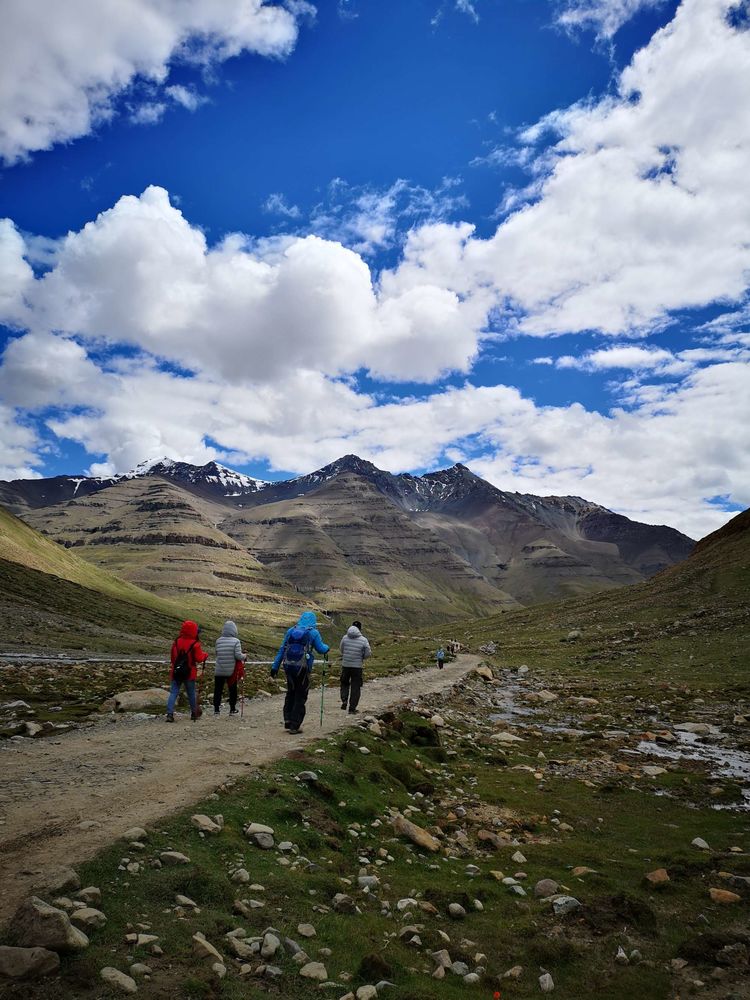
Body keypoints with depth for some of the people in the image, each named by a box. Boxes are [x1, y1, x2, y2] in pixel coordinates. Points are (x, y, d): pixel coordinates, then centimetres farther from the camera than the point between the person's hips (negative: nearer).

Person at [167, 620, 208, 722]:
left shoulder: (176, 642, 3)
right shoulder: (195, 644, -12)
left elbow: (172, 657, 11)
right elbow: (199, 658, -11)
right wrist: (205, 655, 8)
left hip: (176, 672, 3)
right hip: (189, 673, -3)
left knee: (173, 692, 1)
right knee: (191, 693, 13)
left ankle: (170, 713, -12)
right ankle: (194, 713, 25)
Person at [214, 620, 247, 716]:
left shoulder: (218, 641, -3)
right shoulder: (236, 641, -13)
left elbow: (217, 654, 0)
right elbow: (238, 655, -17)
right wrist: (244, 656, 3)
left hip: (219, 670, 2)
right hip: (232, 671, -2)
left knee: (218, 689, 11)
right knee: (233, 690, 12)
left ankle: (216, 708, 12)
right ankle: (233, 709, 19)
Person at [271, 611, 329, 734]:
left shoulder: (291, 631, 8)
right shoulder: (313, 632, -2)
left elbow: (282, 649, 9)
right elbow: (321, 649, 2)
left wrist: (275, 666, 11)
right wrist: (327, 647, 25)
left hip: (289, 667, 4)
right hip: (303, 668, -4)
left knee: (290, 693, 20)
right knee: (300, 696, 6)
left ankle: (288, 720, 18)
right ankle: (294, 725, 6)